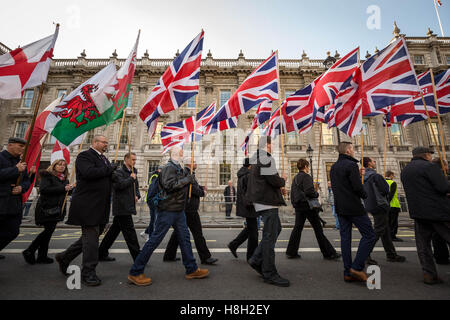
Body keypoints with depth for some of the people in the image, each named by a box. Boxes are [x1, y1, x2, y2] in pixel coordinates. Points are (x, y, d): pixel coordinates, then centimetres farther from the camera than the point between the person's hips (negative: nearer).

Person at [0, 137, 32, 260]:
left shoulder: (20, 162, 15)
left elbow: (27, 180, 16)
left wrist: (22, 187, -3)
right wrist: (16, 170, -18)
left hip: (15, 204, 6)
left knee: (13, 232, 8)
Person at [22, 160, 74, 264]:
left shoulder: (65, 179, 16)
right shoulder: (47, 175, -4)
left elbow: (65, 192, 21)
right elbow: (43, 189, -19)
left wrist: (71, 188, 0)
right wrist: (63, 188, -21)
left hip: (57, 209, 7)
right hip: (47, 208, -7)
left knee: (49, 231, 8)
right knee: (49, 230, -10)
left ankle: (42, 256, 16)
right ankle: (29, 252, 6)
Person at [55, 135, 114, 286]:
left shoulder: (103, 158, 18)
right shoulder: (85, 156, -10)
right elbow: (89, 172, -28)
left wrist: (112, 171, 4)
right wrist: (109, 169, -18)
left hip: (100, 206, 9)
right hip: (88, 205, -9)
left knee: (91, 236, 18)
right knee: (91, 237, -2)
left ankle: (64, 257, 36)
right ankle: (88, 272, 12)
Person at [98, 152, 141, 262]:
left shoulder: (132, 172, 18)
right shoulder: (119, 171, -9)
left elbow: (136, 187, 26)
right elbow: (119, 185, -26)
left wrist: (137, 195, 8)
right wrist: (131, 178, -14)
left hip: (127, 207, 9)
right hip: (122, 207, -9)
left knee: (114, 230, 17)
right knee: (130, 232, -7)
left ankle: (102, 254, 31)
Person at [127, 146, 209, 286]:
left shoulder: (179, 168, 14)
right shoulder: (169, 167, -14)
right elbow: (169, 185, -26)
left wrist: (189, 178, 6)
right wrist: (186, 180, -19)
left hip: (178, 210, 10)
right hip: (168, 210, -10)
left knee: (185, 238, 13)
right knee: (155, 239, -1)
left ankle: (192, 270, 25)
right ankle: (135, 273, 14)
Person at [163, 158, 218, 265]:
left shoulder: (190, 173, 18)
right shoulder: (186, 173, -14)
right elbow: (191, 188, -24)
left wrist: (201, 187, 7)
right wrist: (203, 193, -10)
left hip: (185, 207, 11)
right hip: (189, 208, -11)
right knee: (197, 233, -4)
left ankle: (169, 255, 25)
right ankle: (205, 257, 5)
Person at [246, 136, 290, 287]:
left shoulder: (256, 159, 16)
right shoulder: (266, 159, -16)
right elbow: (274, 180, -22)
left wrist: (278, 188, 16)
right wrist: (283, 180, 1)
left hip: (261, 200, 11)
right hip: (268, 202, -11)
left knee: (276, 228, 20)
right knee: (270, 236, -2)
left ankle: (256, 259, 23)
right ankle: (269, 274, 11)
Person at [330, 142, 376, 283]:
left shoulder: (333, 167, 14)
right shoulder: (351, 165, -12)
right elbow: (358, 187, -17)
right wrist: (365, 195, 4)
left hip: (340, 208, 8)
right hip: (354, 207, -8)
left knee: (345, 237, 9)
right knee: (369, 235, 3)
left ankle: (348, 273, 13)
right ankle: (357, 267, 1)